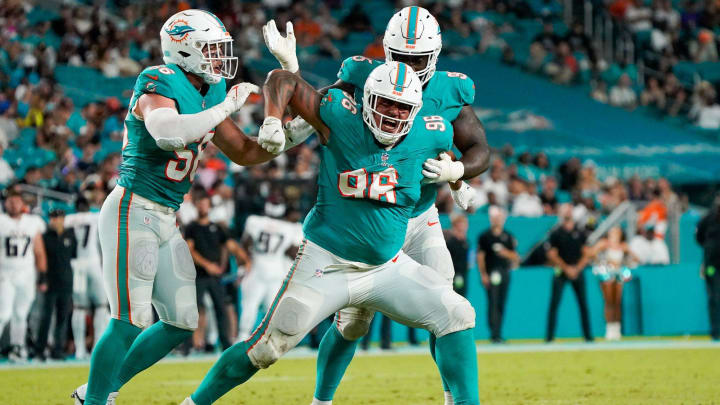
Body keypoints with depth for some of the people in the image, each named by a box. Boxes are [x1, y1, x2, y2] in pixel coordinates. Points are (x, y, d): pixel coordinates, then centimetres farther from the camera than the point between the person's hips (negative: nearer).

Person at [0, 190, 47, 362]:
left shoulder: (33, 223, 9)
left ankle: (17, 348, 17)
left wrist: (43, 277, 10)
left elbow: (39, 253, 13)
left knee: (20, 315, 7)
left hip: (26, 276, 3)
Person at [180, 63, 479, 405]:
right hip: (327, 266, -4)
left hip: (389, 267, 4)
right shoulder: (341, 119, -15)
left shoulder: (427, 136, -4)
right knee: (267, 347, -6)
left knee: (456, 316, -7)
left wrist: (451, 170, 10)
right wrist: (273, 119, -27)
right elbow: (282, 80, -12)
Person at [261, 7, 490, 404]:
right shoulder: (365, 81, -11)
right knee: (351, 321, 0)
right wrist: (289, 65, -27)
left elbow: (480, 149, -2)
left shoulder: (449, 94, -7)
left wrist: (457, 170, -24)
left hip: (421, 222, 2)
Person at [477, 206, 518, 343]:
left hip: (505, 273, 4)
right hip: (491, 274, -4)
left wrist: (506, 253, -9)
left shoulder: (508, 237, 13)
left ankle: (498, 334, 11)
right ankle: (494, 334, -15)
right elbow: (480, 256, 0)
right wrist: (483, 275, -8)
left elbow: (515, 256, 13)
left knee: (501, 304, 5)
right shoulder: (485, 236, 3)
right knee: (493, 303, -11)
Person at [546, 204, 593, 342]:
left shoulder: (580, 233, 8)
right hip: (561, 272, -2)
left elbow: (586, 254, 7)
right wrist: (566, 268, -9)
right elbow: (552, 255, -1)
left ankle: (588, 335, 4)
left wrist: (577, 269, -7)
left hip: (577, 272, 2)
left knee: (583, 304, 0)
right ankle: (549, 335, -4)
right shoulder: (556, 234, 3)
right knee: (554, 303, -6)